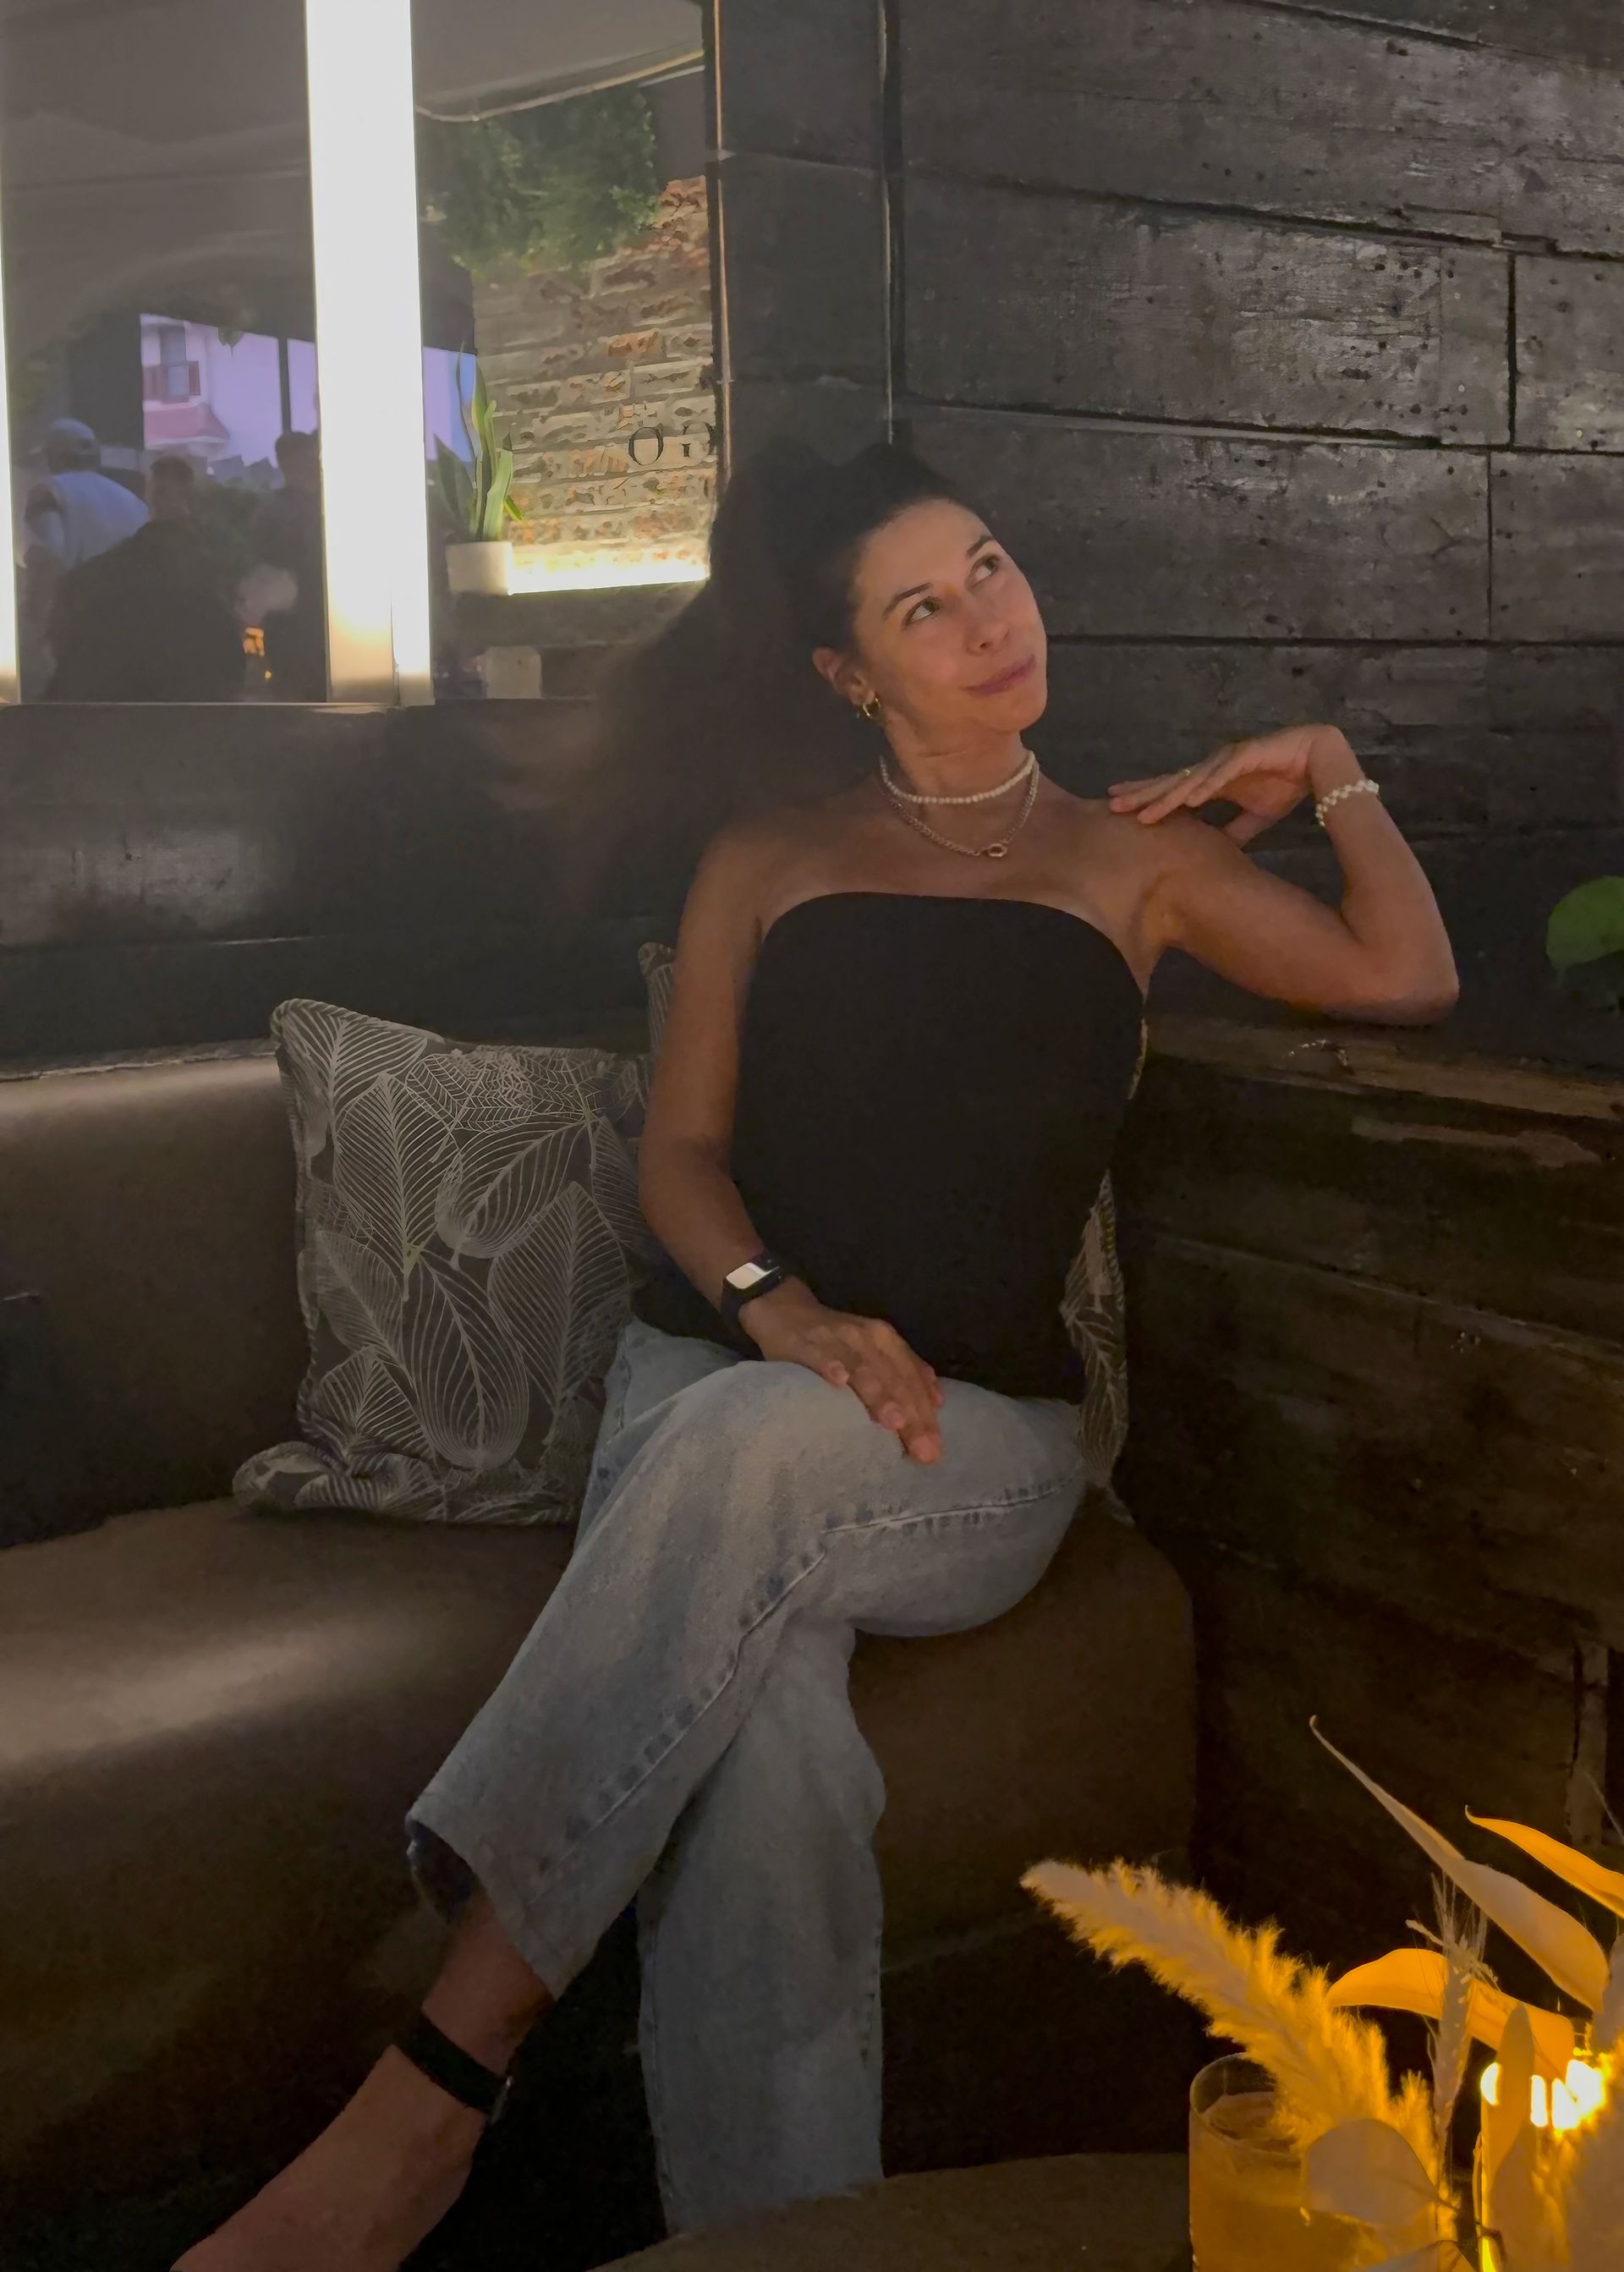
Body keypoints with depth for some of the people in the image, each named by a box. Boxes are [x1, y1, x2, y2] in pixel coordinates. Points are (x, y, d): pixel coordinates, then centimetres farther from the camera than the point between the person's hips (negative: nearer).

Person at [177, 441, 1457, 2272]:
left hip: (975, 1440, -1)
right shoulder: (774, 856, 16)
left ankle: (432, 2089, -38)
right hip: (712, 1372, 1)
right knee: (764, 1742, -36)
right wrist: (782, 1308, -11)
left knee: (745, 1448, -38)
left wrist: (1329, 769, 12)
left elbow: (1409, 979, 9)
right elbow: (681, 1148, 8)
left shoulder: (1134, 855, 16)